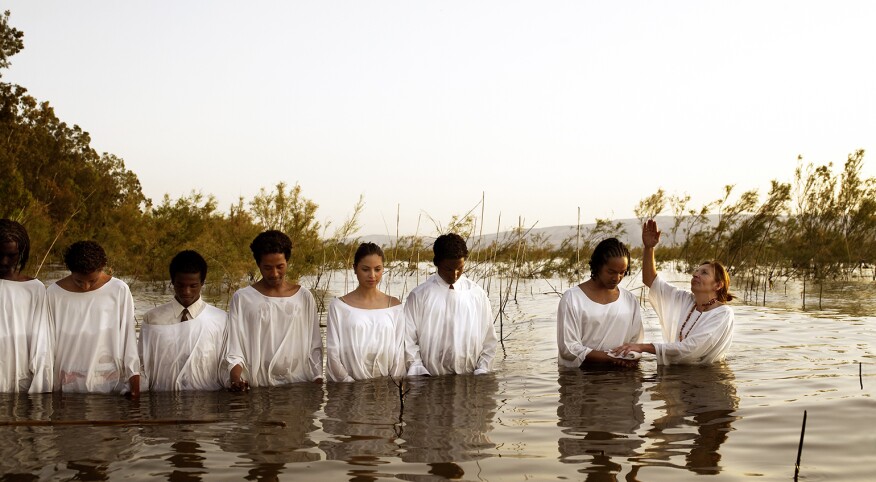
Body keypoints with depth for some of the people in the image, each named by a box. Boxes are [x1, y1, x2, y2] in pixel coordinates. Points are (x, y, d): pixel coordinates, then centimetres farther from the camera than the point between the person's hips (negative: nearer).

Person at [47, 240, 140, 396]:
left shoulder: (119, 291, -7)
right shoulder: (54, 293, -4)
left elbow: (128, 335, -3)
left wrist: (134, 376, -5)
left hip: (110, 383, -1)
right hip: (69, 385, 1)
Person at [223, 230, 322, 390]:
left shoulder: (304, 297, 10)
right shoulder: (242, 298, 5)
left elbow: (314, 345, 13)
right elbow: (234, 347, 3)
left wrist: (318, 380, 3)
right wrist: (235, 377, -13)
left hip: (300, 384, 1)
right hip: (257, 386, -1)